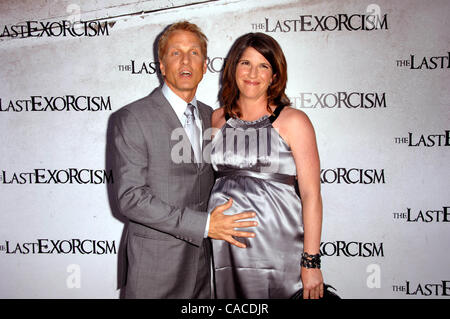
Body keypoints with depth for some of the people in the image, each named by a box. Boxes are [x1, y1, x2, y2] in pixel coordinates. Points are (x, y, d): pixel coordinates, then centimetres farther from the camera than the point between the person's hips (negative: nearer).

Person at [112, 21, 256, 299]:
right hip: (156, 264, -5)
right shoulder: (132, 118, -12)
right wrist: (203, 224, -21)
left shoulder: (209, 116, 9)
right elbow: (131, 197, -18)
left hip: (202, 259, 5)